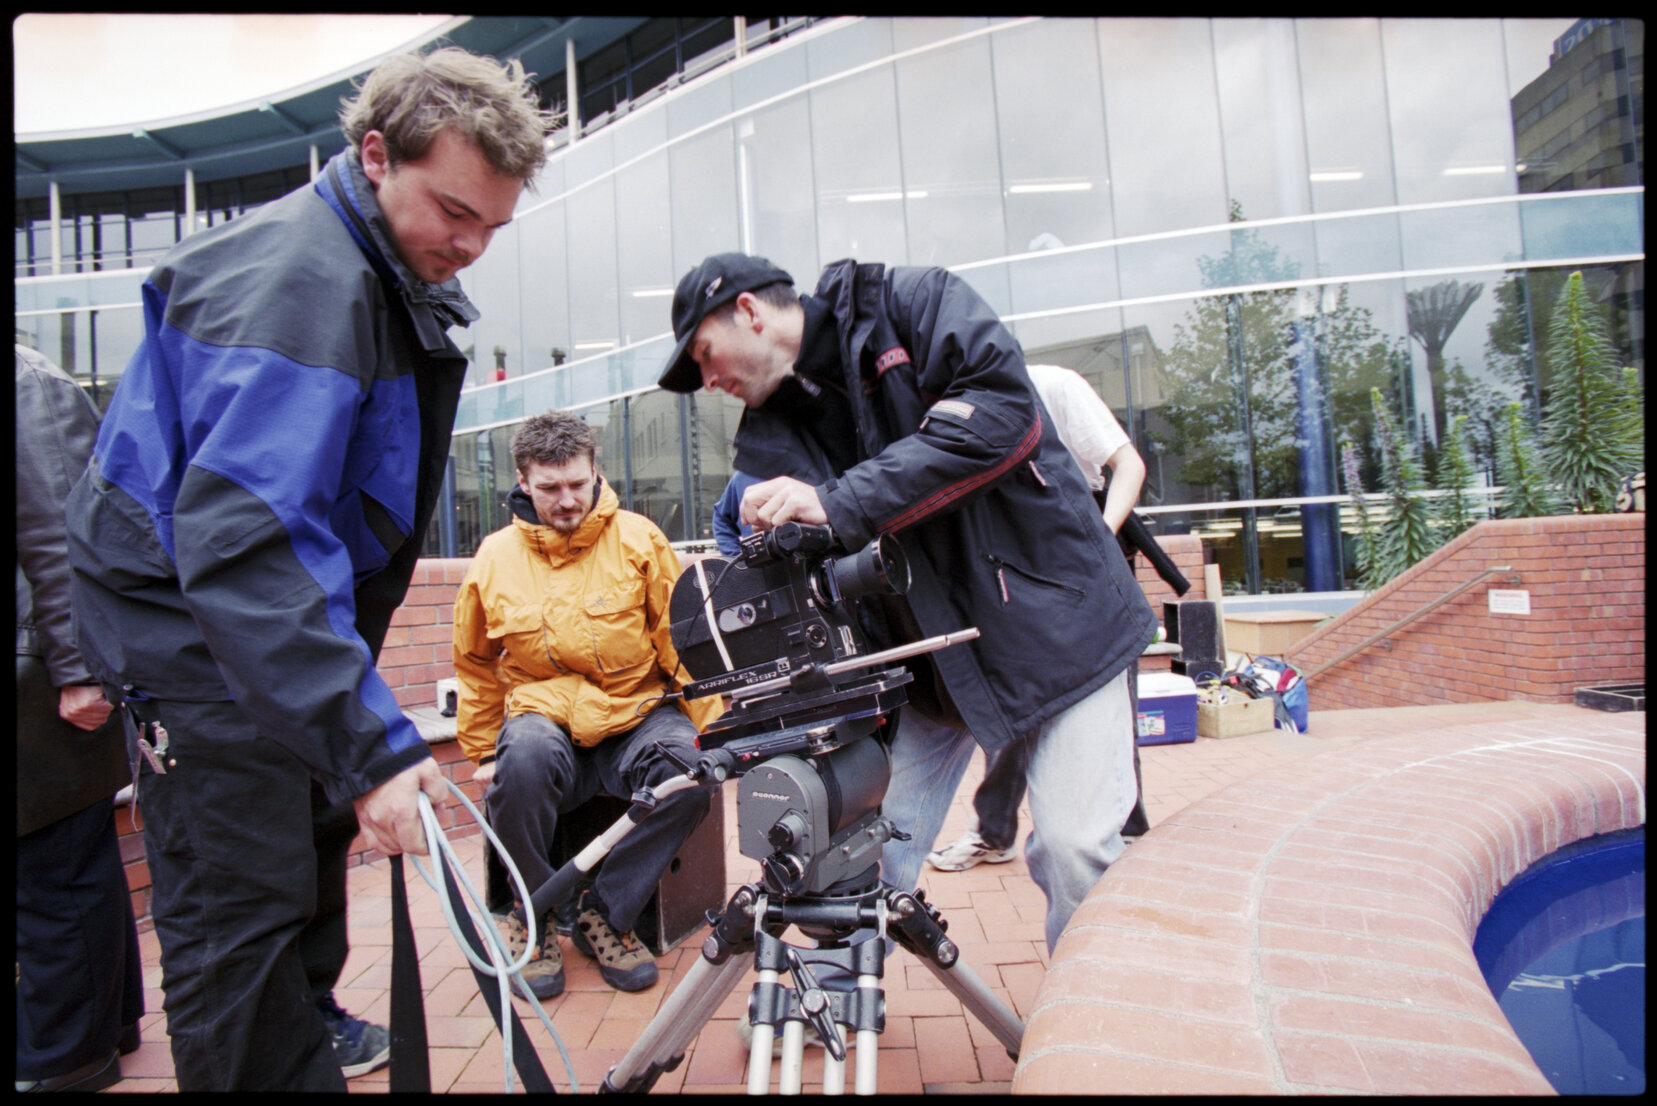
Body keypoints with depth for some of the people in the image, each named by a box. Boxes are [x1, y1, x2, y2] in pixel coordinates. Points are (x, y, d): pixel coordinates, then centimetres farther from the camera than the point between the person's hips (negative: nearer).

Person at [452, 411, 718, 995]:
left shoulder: (637, 538, -1)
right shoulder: (495, 557, 4)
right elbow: (475, 664, 16)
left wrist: (711, 731, -5)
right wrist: (483, 752, 12)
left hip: (637, 711, 0)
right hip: (545, 712, 1)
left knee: (691, 770, -30)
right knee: (524, 755, -34)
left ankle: (604, 913, -6)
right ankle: (534, 913, -6)